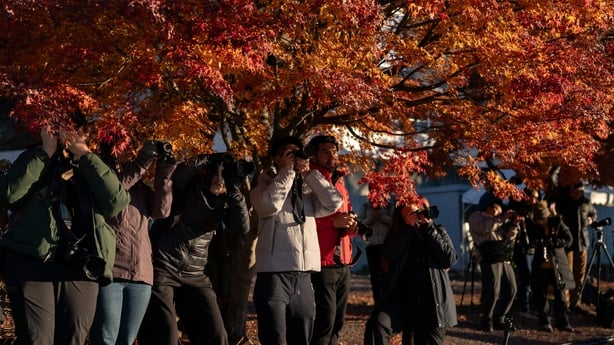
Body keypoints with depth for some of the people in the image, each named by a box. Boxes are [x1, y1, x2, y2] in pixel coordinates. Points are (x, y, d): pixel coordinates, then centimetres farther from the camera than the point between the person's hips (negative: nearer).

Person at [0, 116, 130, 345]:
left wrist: (85, 155, -2)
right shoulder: (35, 158, 15)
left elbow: (117, 202, -3)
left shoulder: (93, 166, 17)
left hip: (79, 265, 2)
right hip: (31, 260, -1)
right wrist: (46, 153, -2)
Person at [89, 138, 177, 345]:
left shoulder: (138, 184, 20)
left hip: (141, 274, 5)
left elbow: (161, 211, 9)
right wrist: (143, 160, -15)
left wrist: (164, 173, 0)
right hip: (108, 270, -5)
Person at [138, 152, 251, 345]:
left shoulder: (223, 203, 9)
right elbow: (179, 173, -24)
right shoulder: (187, 186, -2)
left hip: (195, 276, 5)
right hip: (161, 269, -5)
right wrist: (211, 159, -14)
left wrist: (234, 191, -14)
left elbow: (242, 228, -6)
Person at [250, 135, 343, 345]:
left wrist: (308, 174, -1)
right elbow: (270, 204, -17)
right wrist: (287, 170, -7)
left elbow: (334, 202, 0)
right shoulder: (264, 187, 4)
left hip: (304, 277, 5)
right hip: (274, 274, -5)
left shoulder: (308, 191, 15)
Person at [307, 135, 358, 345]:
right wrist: (333, 222, -21)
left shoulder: (340, 184, 19)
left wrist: (351, 225, -1)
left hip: (343, 263, 8)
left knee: (338, 321, 10)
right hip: (321, 262, -8)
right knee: (325, 320, -10)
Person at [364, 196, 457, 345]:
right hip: (402, 299, -1)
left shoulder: (438, 232, 11)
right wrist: (408, 227, -11)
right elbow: (389, 255, -9)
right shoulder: (397, 234, 12)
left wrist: (429, 229, -8)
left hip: (432, 303, 1)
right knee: (376, 324, -29)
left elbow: (450, 260, -6)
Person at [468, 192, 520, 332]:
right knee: (492, 290, -15)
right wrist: (501, 218, -19)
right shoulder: (476, 216, 4)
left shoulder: (499, 218, 26)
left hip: (505, 259, 8)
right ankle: (487, 320, -1)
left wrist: (513, 225, 0)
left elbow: (509, 237, 17)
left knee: (511, 289, 4)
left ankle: (499, 319, 14)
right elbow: (484, 228, -18)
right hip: (490, 259, -8)